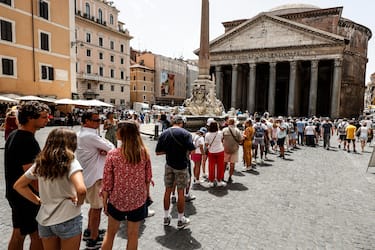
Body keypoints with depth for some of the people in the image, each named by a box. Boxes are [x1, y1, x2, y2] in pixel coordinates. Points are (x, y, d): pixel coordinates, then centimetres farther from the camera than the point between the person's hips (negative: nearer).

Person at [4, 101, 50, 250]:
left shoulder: (13, 135, 7)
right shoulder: (28, 141, -25)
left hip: (14, 193, 10)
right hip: (27, 197, -10)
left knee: (18, 233, 21)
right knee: (37, 235, 4)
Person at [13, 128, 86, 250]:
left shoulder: (40, 162, 2)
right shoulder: (70, 162, -16)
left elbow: (18, 185, 11)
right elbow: (81, 190, -30)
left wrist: (38, 201, 8)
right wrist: (79, 202, -10)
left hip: (44, 220, 6)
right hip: (68, 220, -5)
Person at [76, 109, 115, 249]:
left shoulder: (81, 134, 9)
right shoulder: (90, 136, -23)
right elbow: (111, 148, -19)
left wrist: (102, 150, -12)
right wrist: (106, 148, 1)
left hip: (87, 175, 10)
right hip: (94, 176, -10)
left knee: (93, 205, 24)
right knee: (97, 208, 4)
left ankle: (89, 231, 39)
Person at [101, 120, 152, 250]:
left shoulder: (112, 154, -16)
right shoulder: (144, 153, -11)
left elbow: (107, 181, -11)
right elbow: (148, 178, -3)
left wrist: (104, 201, 3)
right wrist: (146, 194, 13)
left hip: (117, 200, -1)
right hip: (138, 200, 1)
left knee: (110, 232, 23)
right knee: (133, 234, 18)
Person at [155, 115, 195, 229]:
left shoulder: (164, 133, -2)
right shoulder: (185, 133, -13)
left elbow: (157, 152, -2)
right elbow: (191, 150, -19)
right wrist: (184, 151, 2)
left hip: (169, 165, 3)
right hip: (181, 165, -3)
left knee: (168, 190, 15)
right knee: (180, 192, 7)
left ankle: (166, 217, 28)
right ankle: (181, 220, 19)